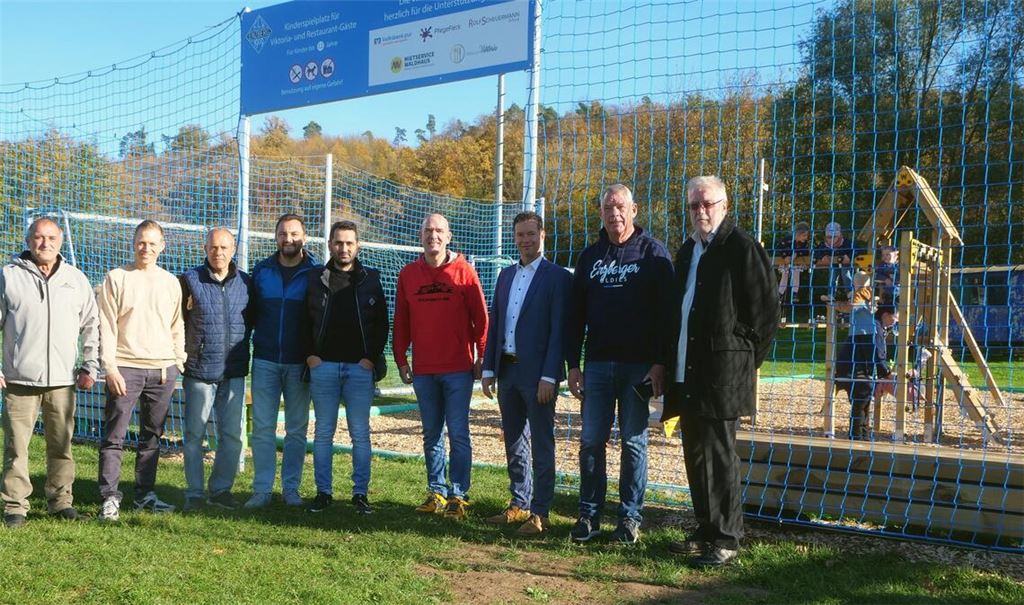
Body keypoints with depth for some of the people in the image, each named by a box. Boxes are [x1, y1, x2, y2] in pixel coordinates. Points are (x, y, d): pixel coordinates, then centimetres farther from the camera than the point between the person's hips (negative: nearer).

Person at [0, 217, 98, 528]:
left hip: (63, 380, 2)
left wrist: (90, 367, 10)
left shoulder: (76, 279, 10)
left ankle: (60, 499, 18)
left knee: (61, 445, 7)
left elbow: (91, 325, 15)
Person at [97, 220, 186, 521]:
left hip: (163, 371, 3)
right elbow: (106, 326, -3)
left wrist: (179, 362, 9)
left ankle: (145, 494, 18)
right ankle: (110, 497, 2)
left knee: (152, 437, 10)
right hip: (126, 369, -3)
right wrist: (110, 367, -10)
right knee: (114, 437, -4)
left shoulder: (171, 282, 12)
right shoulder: (117, 278, 2)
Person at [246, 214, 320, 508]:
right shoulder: (261, 271, 7)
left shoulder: (315, 273, 0)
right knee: (262, 427, 2)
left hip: (299, 363, -2)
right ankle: (262, 489, 9)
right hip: (264, 361, 2)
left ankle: (291, 488, 15)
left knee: (297, 429, 6)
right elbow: (250, 313, 10)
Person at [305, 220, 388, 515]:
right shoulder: (316, 280, 7)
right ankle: (323, 492, 13)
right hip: (323, 366, 1)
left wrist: (372, 357, -4)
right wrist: (309, 355, -1)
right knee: (323, 432, 5)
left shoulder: (370, 280, 6)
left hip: (360, 368, -1)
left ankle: (360, 493, 8)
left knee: (360, 433, 1)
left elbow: (382, 323, 6)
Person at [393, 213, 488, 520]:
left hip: (458, 368, -3)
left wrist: (481, 356, -3)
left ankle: (459, 495, 5)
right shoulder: (408, 274, 7)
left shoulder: (463, 271, -2)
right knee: (431, 434, 11)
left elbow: (480, 316, -1)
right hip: (423, 370, 4)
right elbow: (401, 321, 9)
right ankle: (437, 491, 21)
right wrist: (400, 360, 6)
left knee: (458, 433, -2)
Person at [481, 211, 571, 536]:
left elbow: (558, 330, -11)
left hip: (537, 373, -7)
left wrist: (549, 376, -17)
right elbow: (494, 323, 15)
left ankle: (539, 513, 5)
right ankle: (519, 504, 25)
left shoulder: (557, 277, -6)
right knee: (513, 442, 14)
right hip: (507, 371, 7)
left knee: (541, 445, 0)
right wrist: (489, 369, 9)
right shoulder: (506, 275, 14)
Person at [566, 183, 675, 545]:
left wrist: (660, 362, -12)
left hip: (639, 365, -3)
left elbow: (666, 311, -5)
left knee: (634, 441, 3)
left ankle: (630, 518, 13)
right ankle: (589, 515, 13)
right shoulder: (590, 257, 11)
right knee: (591, 441, 3)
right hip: (598, 364, 4)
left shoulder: (652, 253, 0)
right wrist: (573, 364, 6)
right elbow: (575, 315, 12)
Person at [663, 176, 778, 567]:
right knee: (696, 455, 13)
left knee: (719, 455, -3)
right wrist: (671, 364, 15)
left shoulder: (742, 247, -8)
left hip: (722, 373, -8)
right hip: (687, 373, 8)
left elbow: (767, 310, -10)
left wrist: (745, 358, -7)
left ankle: (726, 541, 7)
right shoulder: (687, 251, 17)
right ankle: (706, 532, 25)